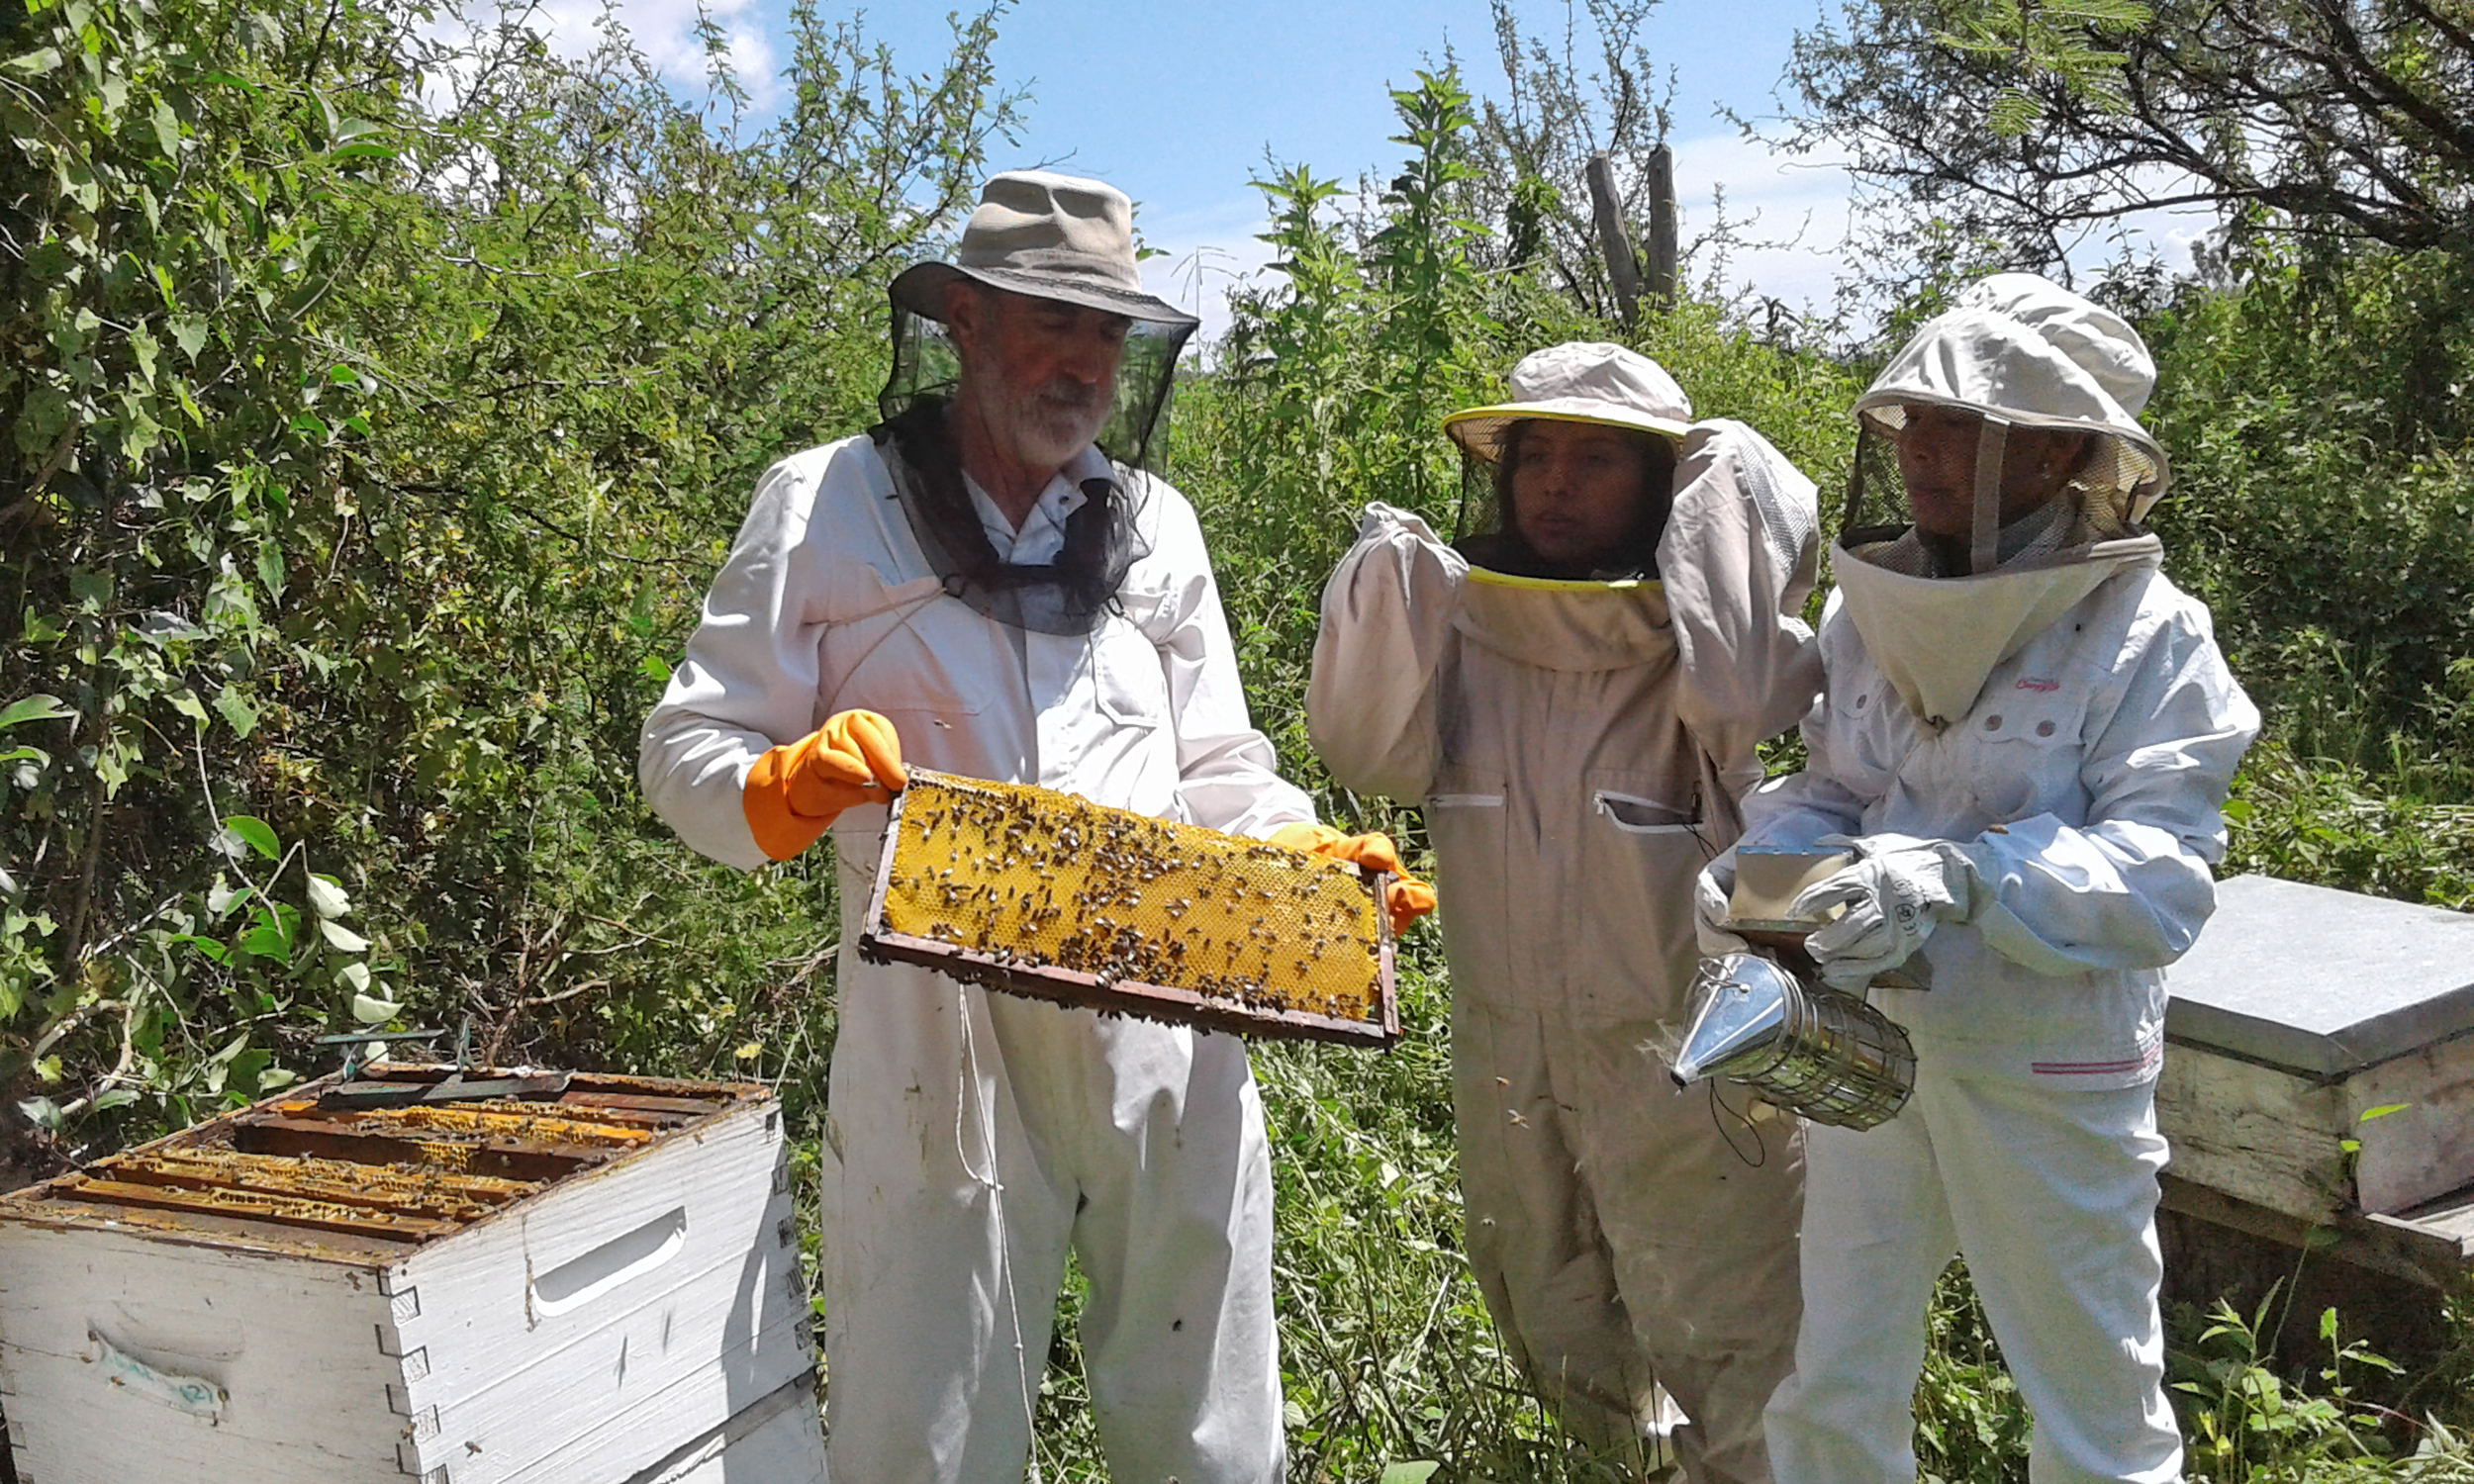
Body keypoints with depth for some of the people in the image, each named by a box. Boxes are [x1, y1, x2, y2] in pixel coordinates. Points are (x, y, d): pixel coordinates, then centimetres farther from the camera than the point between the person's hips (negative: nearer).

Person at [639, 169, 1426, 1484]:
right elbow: (686, 751, 0)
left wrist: (1304, 850, -2)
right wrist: (789, 788, -21)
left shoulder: (1158, 527, 16)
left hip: (1166, 1028, 4)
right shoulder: (827, 507, 3)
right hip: (934, 1034, -3)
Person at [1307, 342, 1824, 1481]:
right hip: (1505, 1055, 5)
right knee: (1554, 1331, 26)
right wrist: (1388, 573, -16)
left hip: (1677, 1054, -5)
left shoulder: (1700, 627, -12)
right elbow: (1371, 755, -15)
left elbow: (1744, 698, -34)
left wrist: (1732, 493, -25)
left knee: (1722, 1343, 8)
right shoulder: (1459, 616, -2)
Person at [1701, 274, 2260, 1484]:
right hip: (1867, 1050, 5)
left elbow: (2163, 876, -21)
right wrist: (1765, 862, -13)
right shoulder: (1874, 611, 1)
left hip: (2052, 1077, -4)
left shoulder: (2146, 635, -13)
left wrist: (1961, 882, -35)